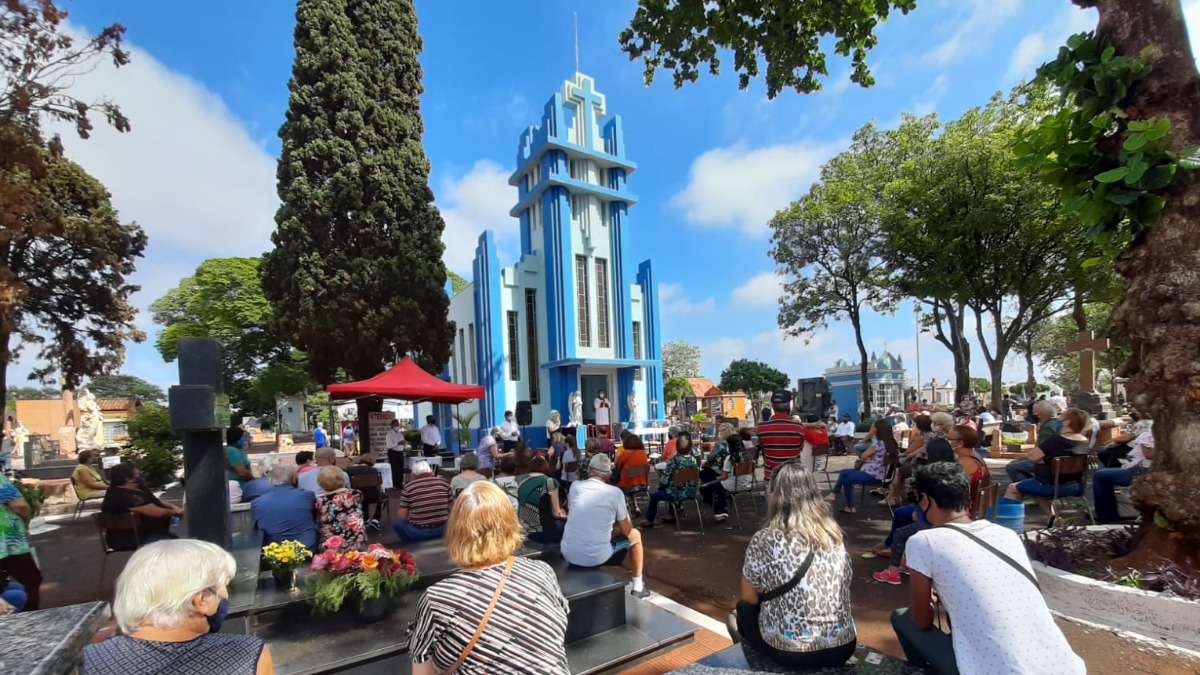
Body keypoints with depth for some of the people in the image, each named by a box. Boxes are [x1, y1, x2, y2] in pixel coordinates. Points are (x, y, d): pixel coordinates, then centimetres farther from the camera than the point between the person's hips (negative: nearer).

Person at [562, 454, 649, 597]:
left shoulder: (574, 486, 2)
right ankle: (638, 586, 29)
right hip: (596, 557, -4)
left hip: (568, 554, 4)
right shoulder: (615, 492, -7)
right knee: (635, 535, 21)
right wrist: (625, 514, 21)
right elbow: (626, 530, 1)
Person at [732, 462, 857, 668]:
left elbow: (749, 598, -2)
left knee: (744, 608, 22)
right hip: (843, 647, 5)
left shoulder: (764, 539, -14)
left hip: (790, 651, -5)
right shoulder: (834, 534, 0)